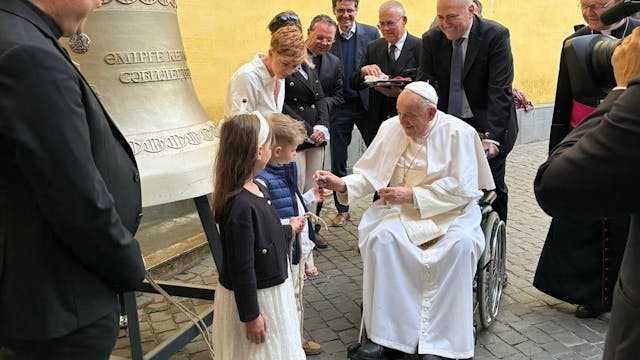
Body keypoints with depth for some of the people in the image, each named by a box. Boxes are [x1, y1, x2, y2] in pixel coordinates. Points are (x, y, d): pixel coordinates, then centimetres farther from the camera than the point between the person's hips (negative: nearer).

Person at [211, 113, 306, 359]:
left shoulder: (258, 189, -1)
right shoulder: (239, 205, -29)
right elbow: (241, 267, -24)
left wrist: (289, 230, 28)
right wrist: (250, 315, -17)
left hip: (273, 288, 9)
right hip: (252, 298, -9)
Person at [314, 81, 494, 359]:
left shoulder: (458, 133, -10)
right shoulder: (391, 128, 1)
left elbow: (462, 189, -15)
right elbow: (371, 173, 5)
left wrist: (412, 195, -21)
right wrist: (343, 184, -14)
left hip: (451, 209, -2)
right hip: (402, 207, 3)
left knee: (460, 245, -34)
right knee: (381, 237, -29)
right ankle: (389, 336, -19)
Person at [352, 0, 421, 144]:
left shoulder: (420, 47, -5)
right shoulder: (373, 47, 9)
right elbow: (354, 84, 7)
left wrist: (402, 92, -26)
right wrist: (363, 71, -15)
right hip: (376, 124, 4)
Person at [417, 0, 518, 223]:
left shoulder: (496, 35, -13)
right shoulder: (431, 39, -2)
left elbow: (500, 90, -19)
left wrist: (492, 136, -27)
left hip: (487, 128, -2)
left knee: (492, 188, 6)